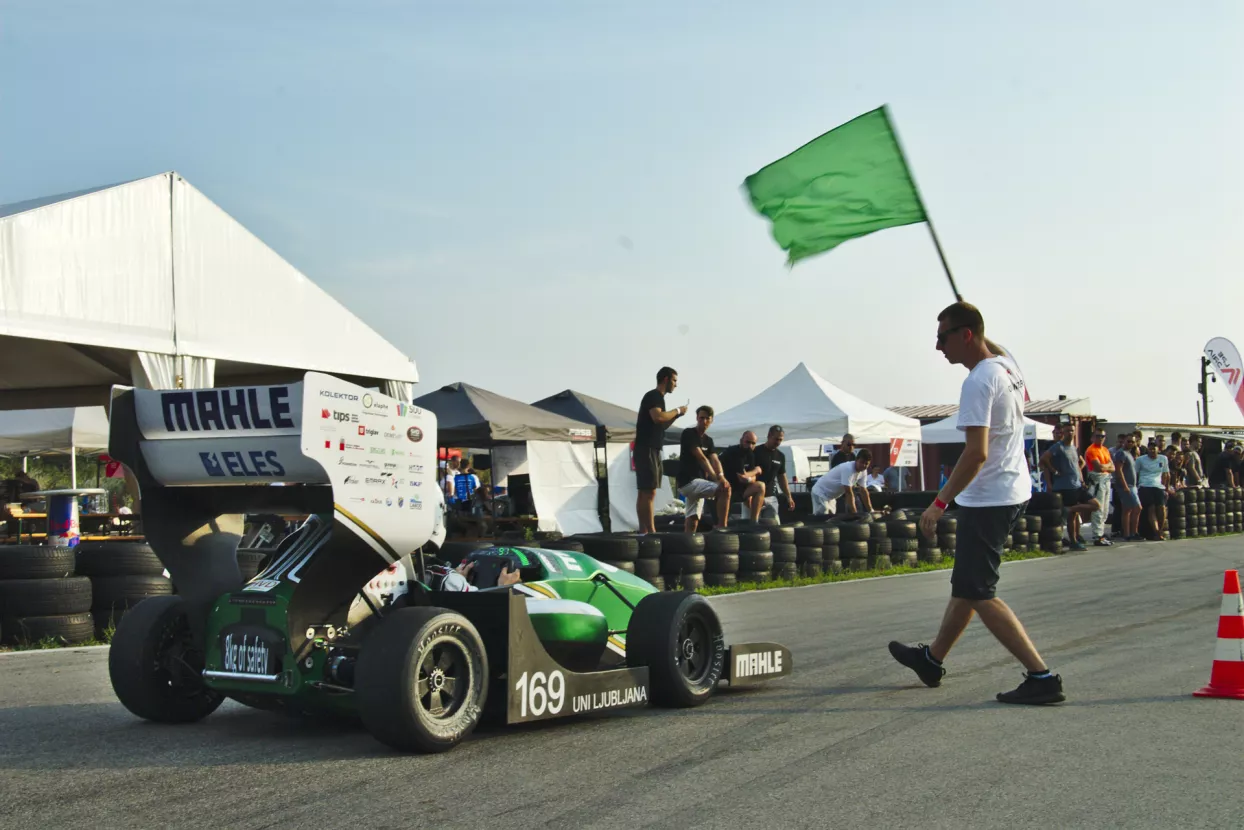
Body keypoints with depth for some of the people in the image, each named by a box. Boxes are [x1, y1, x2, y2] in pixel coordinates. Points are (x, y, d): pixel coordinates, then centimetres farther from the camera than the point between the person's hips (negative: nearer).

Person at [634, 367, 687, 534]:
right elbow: (657, 417, -25)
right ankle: (651, 531, -17)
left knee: (645, 492, 7)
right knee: (648, 491, -13)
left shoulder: (657, 397, 20)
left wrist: (676, 416, 12)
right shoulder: (653, 395, -9)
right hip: (646, 450, -10)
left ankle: (644, 530, 7)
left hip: (652, 450, 10)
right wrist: (677, 411, -11)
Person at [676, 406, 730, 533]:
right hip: (688, 481, -9)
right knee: (725, 489, -22)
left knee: (692, 520, 4)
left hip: (697, 482, 9)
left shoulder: (708, 440, 17)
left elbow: (715, 460, 1)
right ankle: (721, 528, -22)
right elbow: (701, 458, -16)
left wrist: (721, 476, -20)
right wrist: (716, 478, -23)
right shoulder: (689, 434, -8)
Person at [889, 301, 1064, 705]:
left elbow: (977, 452, -27)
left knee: (978, 594, -6)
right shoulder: (1008, 366, 7)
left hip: (987, 500, -10)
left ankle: (1041, 676, -9)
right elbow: (1021, 398, 33)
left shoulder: (979, 381, -21)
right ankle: (932, 659, 35)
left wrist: (940, 502, -23)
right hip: (1015, 491, 10)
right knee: (966, 583, 20)